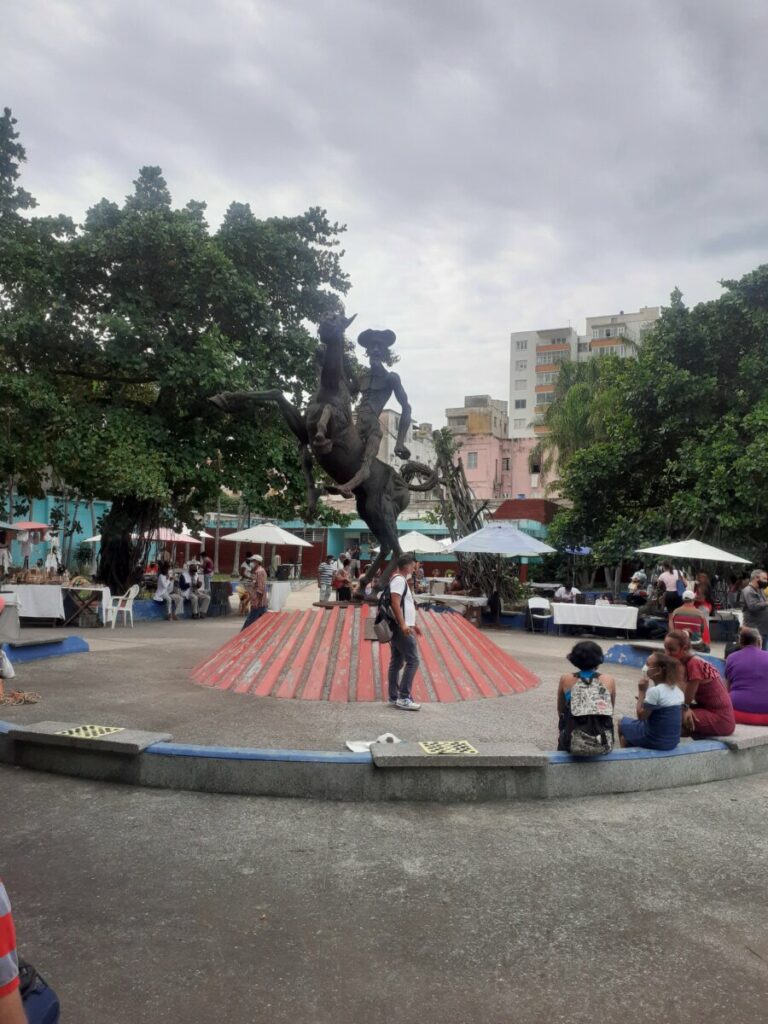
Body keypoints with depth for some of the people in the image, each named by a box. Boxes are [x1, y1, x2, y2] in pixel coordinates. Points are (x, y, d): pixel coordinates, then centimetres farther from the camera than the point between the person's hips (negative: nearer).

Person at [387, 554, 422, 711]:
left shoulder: (400, 580, 20)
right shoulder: (399, 580, -12)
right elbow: (395, 602, -23)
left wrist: (412, 624, 25)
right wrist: (403, 624, -29)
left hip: (400, 628, 10)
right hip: (402, 628, -10)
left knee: (396, 662, 11)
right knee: (413, 661, -10)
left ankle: (394, 698, 15)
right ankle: (403, 698, -10)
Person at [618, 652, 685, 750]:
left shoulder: (655, 691, -22)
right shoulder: (676, 689, 3)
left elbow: (641, 715, -13)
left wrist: (642, 692, -10)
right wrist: (645, 701, 6)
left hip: (655, 741, -8)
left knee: (622, 722, 16)